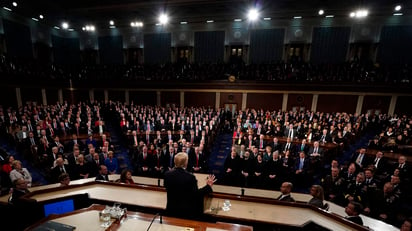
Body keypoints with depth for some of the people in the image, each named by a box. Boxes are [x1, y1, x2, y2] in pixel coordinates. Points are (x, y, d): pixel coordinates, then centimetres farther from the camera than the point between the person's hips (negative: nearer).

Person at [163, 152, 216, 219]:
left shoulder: (167, 174, -12)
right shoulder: (190, 177, -24)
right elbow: (196, 194, -17)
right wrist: (208, 186, -7)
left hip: (171, 209, 3)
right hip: (186, 211, -3)